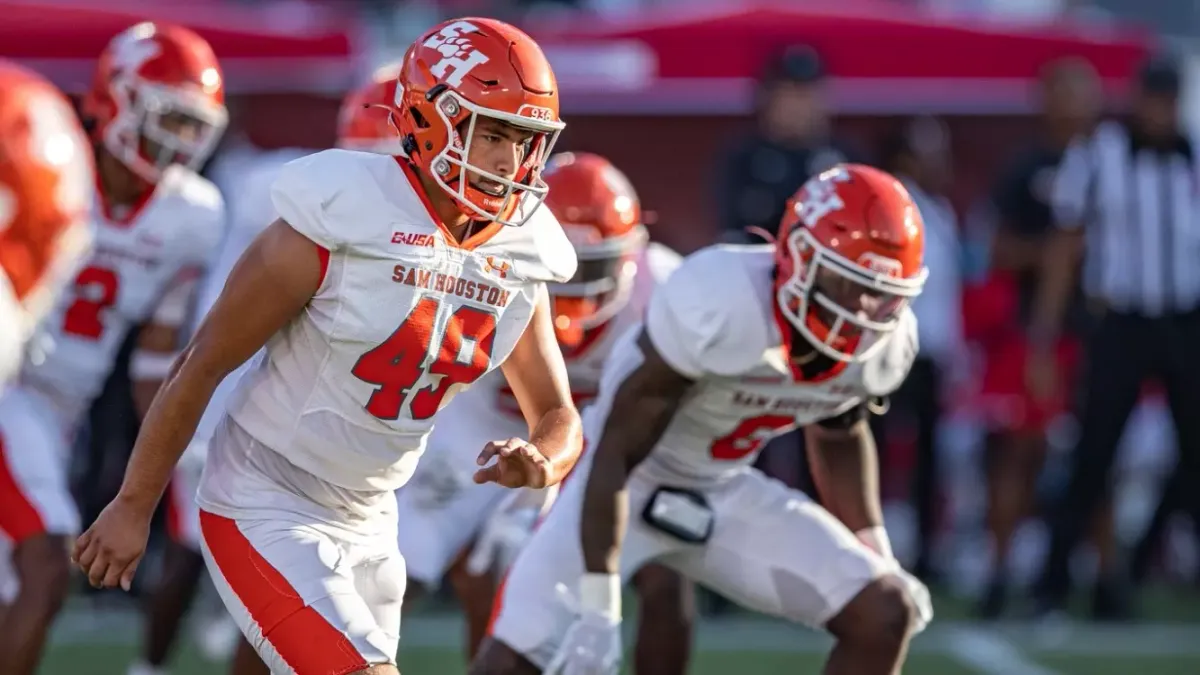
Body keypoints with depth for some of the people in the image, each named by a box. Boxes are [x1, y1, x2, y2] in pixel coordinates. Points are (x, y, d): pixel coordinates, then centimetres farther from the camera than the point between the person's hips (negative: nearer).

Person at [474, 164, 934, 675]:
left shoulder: (884, 343, -13)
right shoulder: (719, 305, -33)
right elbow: (615, 452, -25)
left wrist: (878, 559, 11)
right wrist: (599, 611, -25)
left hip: (722, 494, 6)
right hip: (622, 486, -6)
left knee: (885, 615, -9)